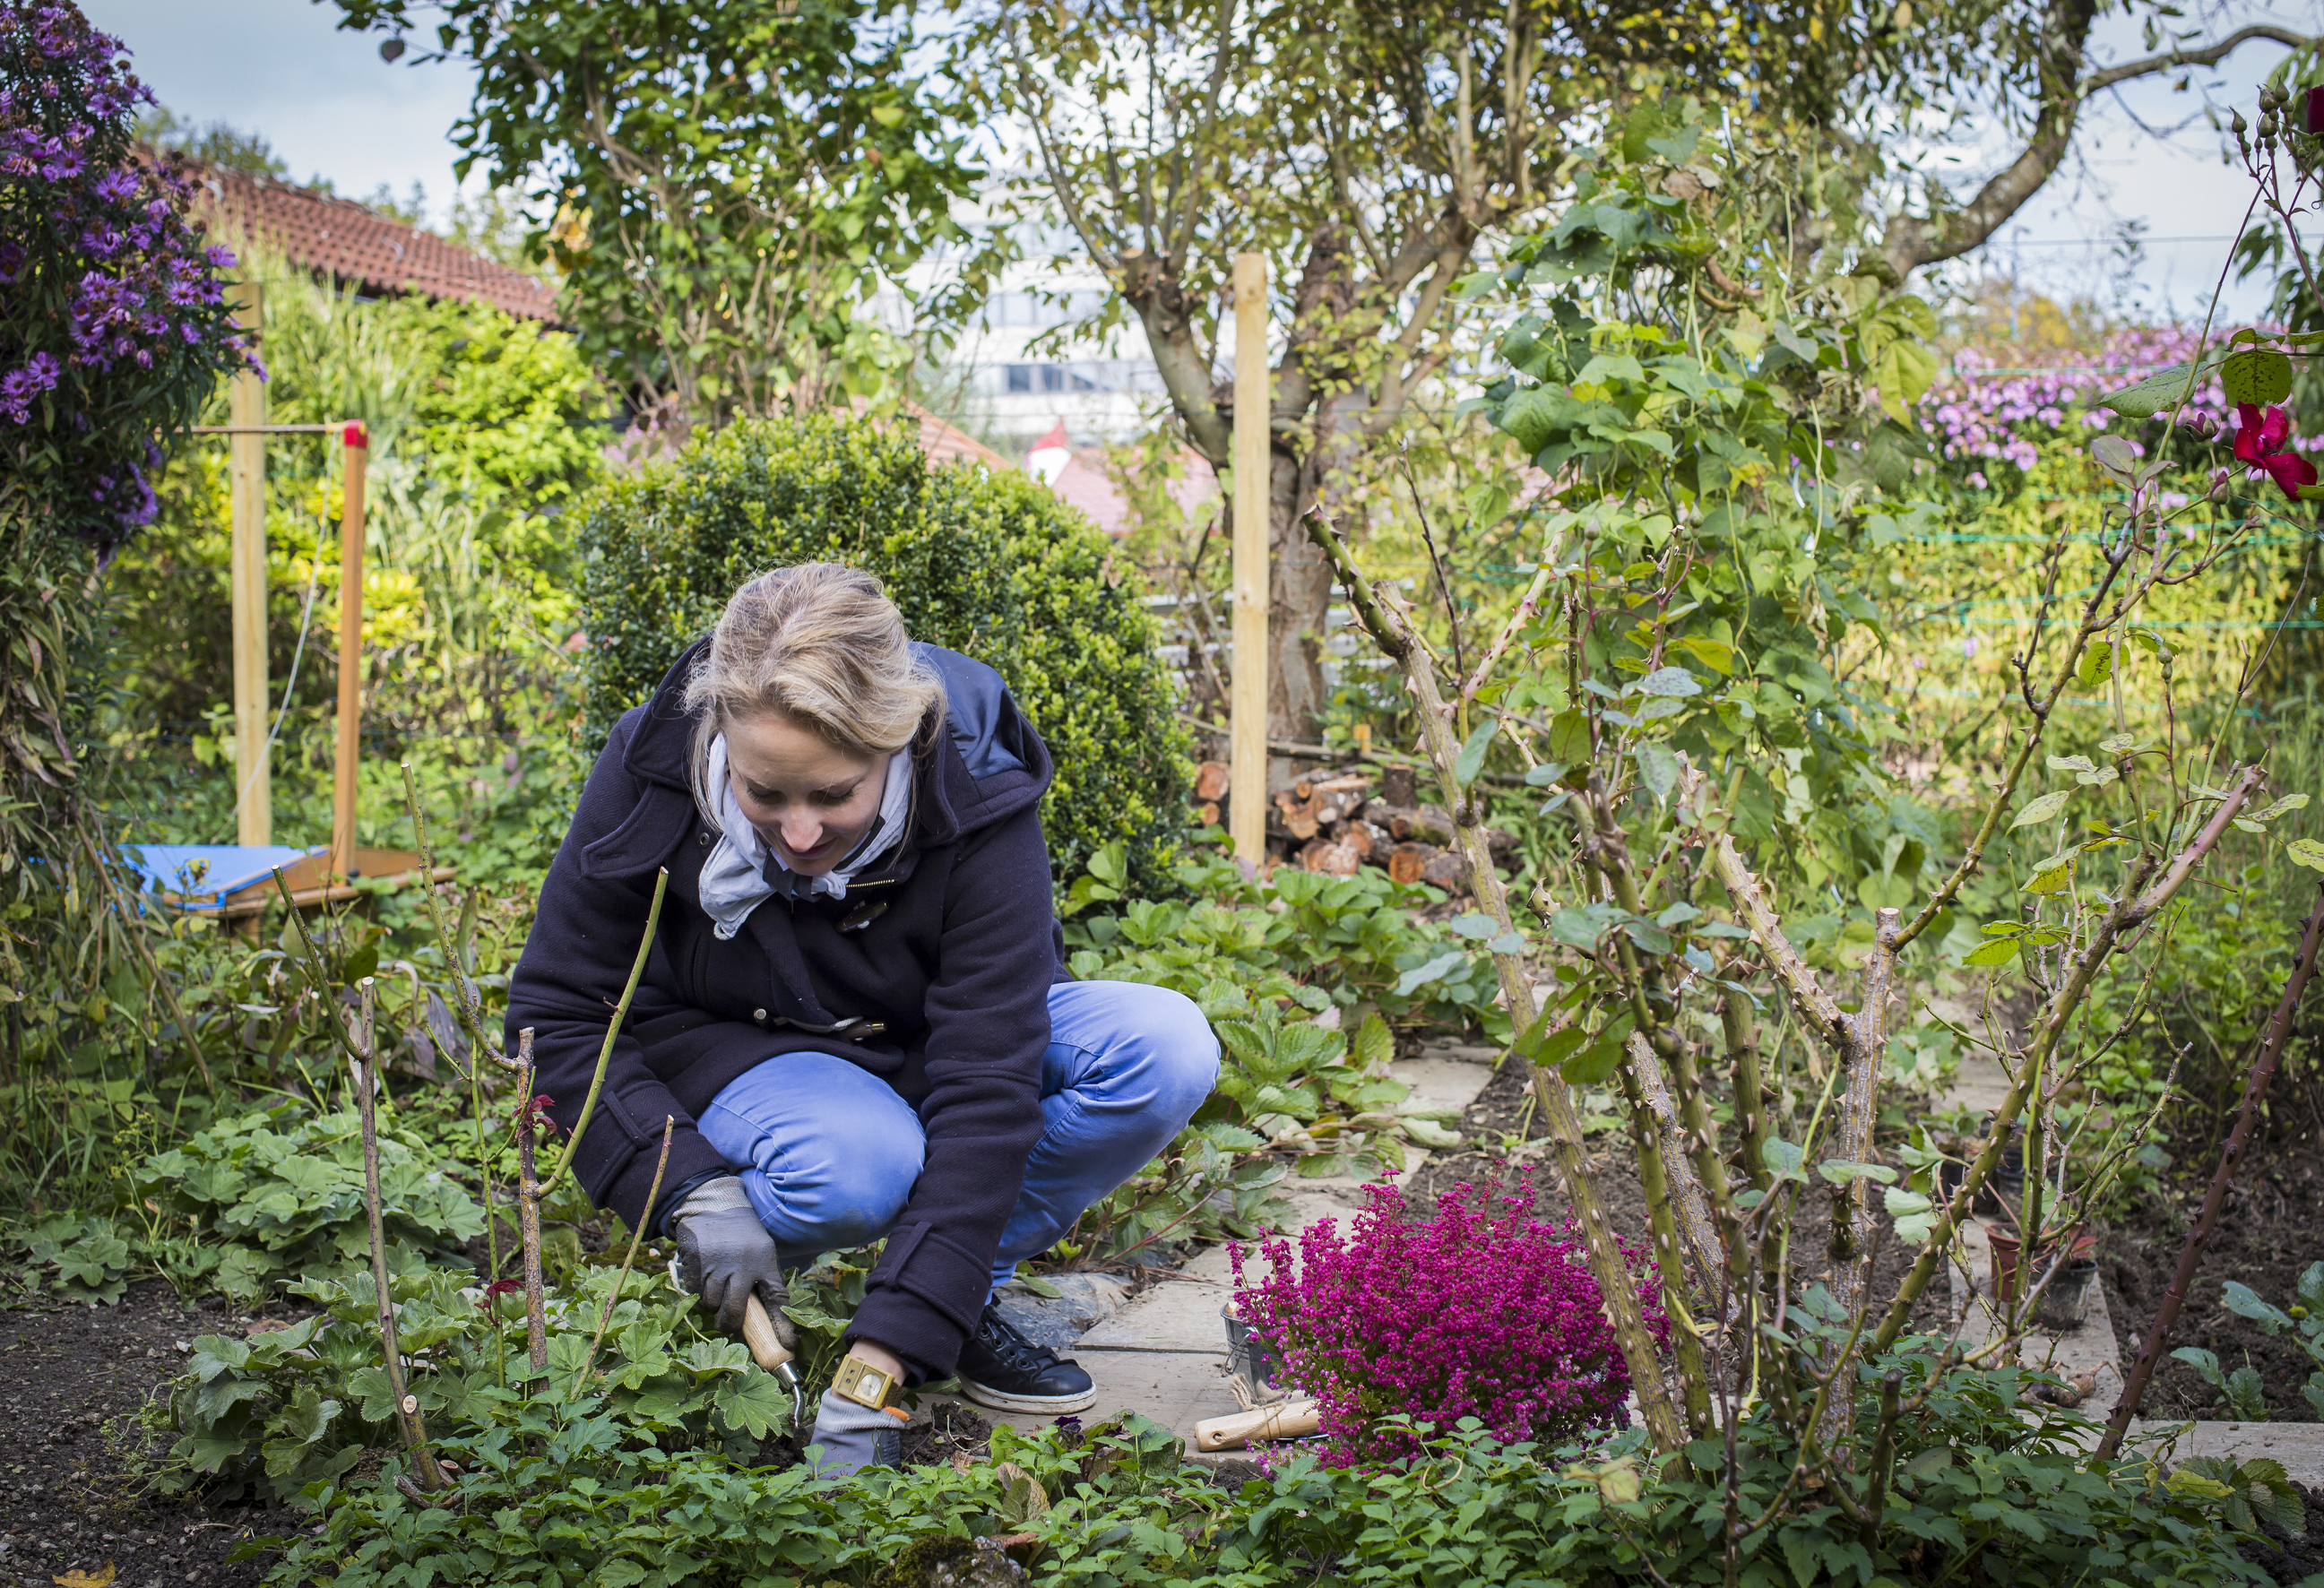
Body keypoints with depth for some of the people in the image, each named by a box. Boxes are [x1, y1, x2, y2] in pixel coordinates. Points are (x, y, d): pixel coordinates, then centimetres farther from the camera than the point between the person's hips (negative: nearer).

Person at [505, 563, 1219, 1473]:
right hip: (731, 1049, -1)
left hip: (927, 1048, 2)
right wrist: (690, 1189, -31)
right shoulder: (653, 773, -25)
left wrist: (879, 1363, -40)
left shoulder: (979, 805, -29)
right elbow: (559, 1013, -16)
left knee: (1167, 1050, -26)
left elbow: (985, 1085, -33)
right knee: (862, 1169, -38)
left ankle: (965, 1299, -7)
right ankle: (716, 1289, -3)